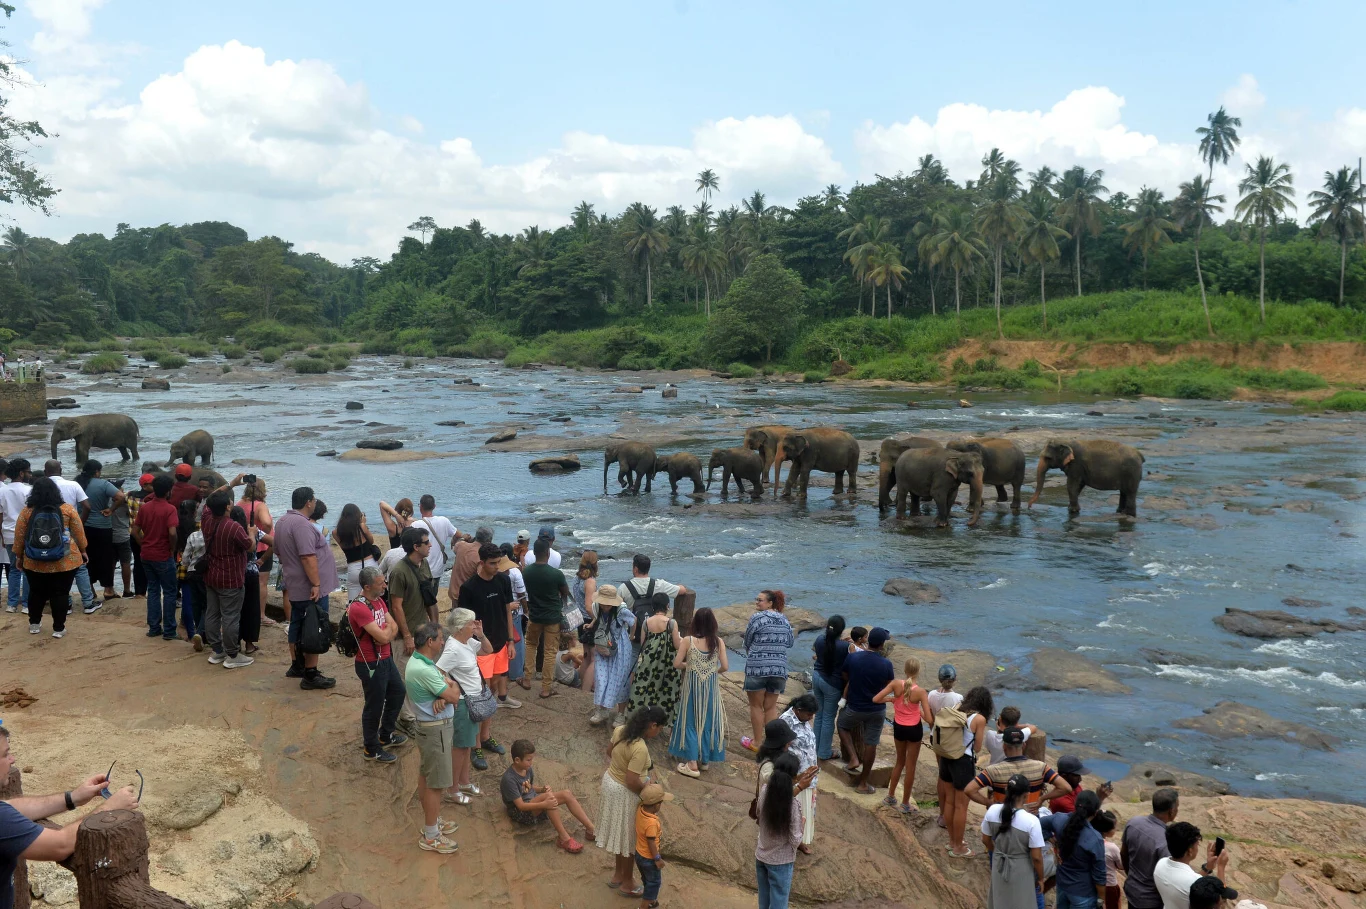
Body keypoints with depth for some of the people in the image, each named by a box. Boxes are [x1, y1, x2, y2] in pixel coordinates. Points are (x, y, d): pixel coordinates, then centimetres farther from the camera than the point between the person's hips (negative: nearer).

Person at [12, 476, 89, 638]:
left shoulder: (26, 511, -2)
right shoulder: (67, 509, -5)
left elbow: (19, 537, 4)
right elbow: (79, 533, 1)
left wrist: (19, 556, 17)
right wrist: (82, 551, 14)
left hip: (34, 562, 2)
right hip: (65, 561, -2)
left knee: (36, 592, 19)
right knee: (60, 594, 6)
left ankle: (34, 624, 30)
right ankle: (59, 628, 9)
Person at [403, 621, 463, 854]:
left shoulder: (419, 661, 4)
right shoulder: (424, 670, -29)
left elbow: (446, 683, 5)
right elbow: (453, 696, -23)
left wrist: (443, 696, -17)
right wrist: (451, 686, 0)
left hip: (427, 726, 10)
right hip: (435, 729, -10)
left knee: (426, 774, 22)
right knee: (436, 783, 0)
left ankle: (431, 820, 37)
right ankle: (430, 836, 10)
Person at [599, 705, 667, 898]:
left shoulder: (620, 730, -8)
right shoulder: (640, 749, -33)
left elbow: (609, 753, 10)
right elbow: (632, 782, -29)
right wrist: (646, 787, -11)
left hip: (610, 781, 8)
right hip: (625, 793, -8)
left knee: (620, 833, 26)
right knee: (629, 837, 13)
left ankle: (618, 874, 44)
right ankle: (627, 883, 32)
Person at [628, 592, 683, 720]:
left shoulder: (646, 623, -6)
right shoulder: (671, 623, -14)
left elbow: (642, 644, 1)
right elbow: (677, 646, -10)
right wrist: (682, 640, 11)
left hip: (648, 663, 2)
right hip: (666, 665, -2)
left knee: (644, 690, 13)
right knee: (665, 689, 13)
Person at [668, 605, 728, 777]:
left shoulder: (688, 641, -12)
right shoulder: (718, 642, -8)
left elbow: (676, 664, -10)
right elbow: (725, 667, -8)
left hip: (692, 685, -1)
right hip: (711, 687, 2)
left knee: (691, 721, 8)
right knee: (708, 720, 15)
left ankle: (692, 764, 7)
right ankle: (704, 759, 26)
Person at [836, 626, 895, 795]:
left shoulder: (852, 658, -15)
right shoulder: (886, 664, -16)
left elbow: (845, 678, 2)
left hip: (855, 707, 0)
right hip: (877, 710, 0)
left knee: (842, 725, 29)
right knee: (871, 744, 11)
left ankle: (855, 758, 13)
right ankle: (863, 783, 21)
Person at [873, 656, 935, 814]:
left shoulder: (896, 684, -17)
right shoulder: (921, 692, -22)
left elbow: (875, 699, -17)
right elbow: (929, 720, -21)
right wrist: (920, 712, 0)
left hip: (898, 727, 3)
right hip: (914, 729, -3)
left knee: (900, 762, 25)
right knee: (910, 767, 12)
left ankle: (890, 797, 34)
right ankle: (905, 804, 22)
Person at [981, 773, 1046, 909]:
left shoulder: (992, 811, -16)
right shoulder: (1031, 821, -28)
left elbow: (986, 840, -1)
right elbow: (1036, 857, -20)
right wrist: (1040, 878, -2)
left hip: (999, 866, 4)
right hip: (1021, 871, -4)